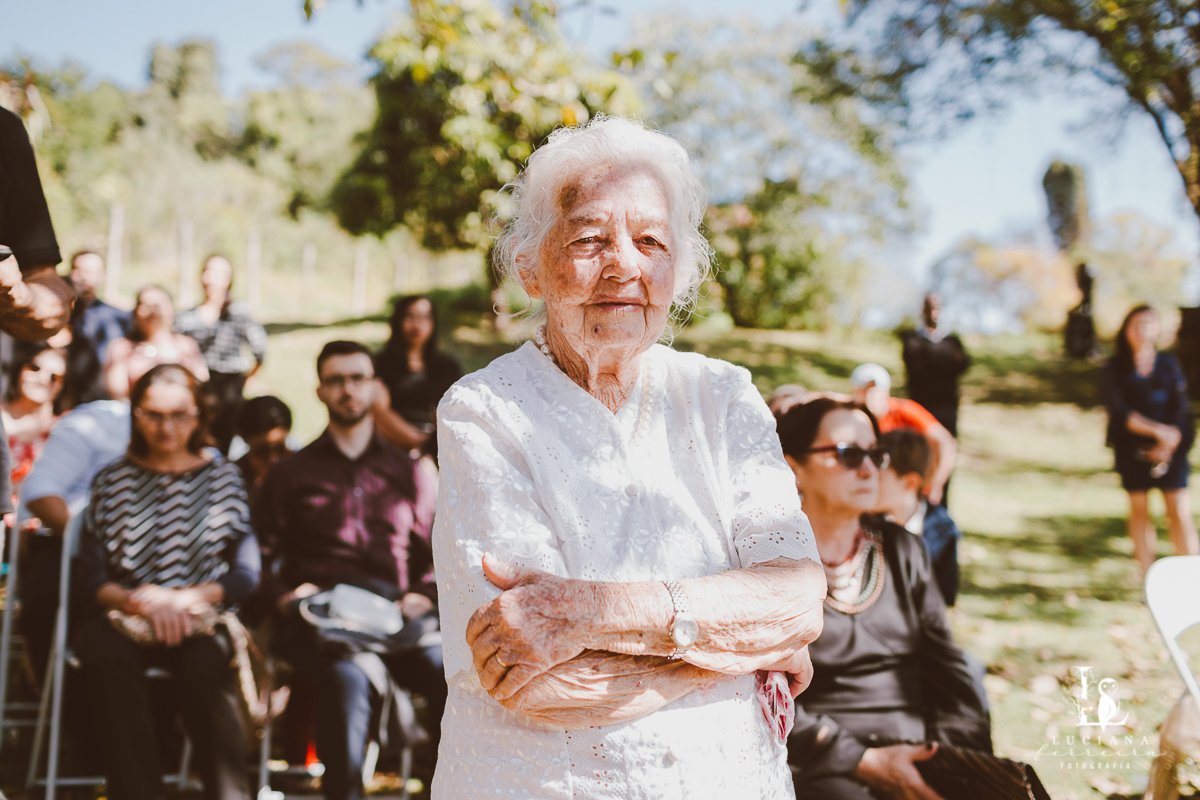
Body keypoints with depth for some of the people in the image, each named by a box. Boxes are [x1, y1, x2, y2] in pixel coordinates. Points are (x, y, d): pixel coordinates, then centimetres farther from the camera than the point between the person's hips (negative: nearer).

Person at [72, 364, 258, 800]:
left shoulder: (223, 477, 14)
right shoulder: (113, 480, 15)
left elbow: (246, 573, 5)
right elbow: (89, 576, 6)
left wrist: (190, 598, -11)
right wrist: (137, 600, -14)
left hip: (202, 620, -1)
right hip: (125, 618, 1)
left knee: (202, 663, -35)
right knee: (105, 658, -34)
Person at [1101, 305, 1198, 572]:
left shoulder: (1168, 363, 8)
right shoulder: (1116, 368, 3)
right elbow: (1119, 411, -8)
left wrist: (1167, 445, -12)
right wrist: (1158, 431, -17)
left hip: (1170, 448, 1)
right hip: (1131, 447, 0)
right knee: (1139, 511, 4)